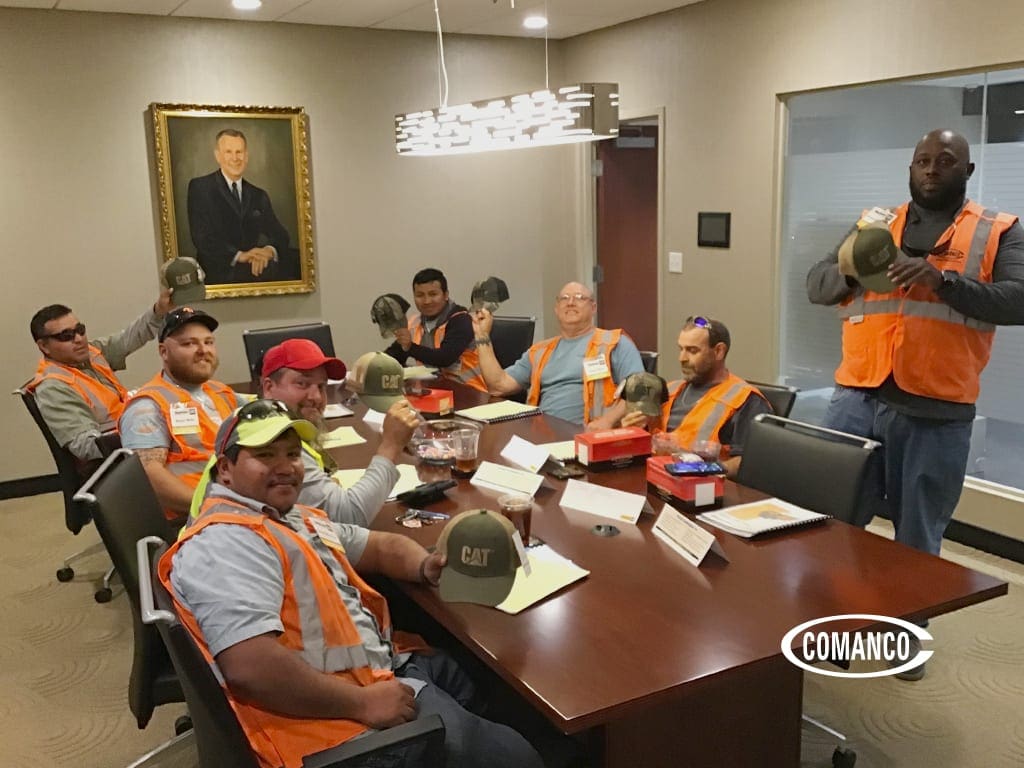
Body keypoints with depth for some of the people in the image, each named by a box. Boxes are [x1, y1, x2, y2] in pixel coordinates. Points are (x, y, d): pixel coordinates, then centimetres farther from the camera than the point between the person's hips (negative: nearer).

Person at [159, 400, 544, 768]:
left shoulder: (296, 519, 15)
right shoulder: (225, 541, -19)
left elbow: (381, 545, 24)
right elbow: (248, 667, -31)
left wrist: (426, 566, 0)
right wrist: (362, 703, -22)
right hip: (343, 714, -11)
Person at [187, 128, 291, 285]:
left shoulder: (259, 196, 20)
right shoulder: (199, 187, 5)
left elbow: (280, 235, 9)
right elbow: (201, 236, -7)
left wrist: (270, 250, -17)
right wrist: (239, 255, -23)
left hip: (256, 269, 5)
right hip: (217, 274, -5)